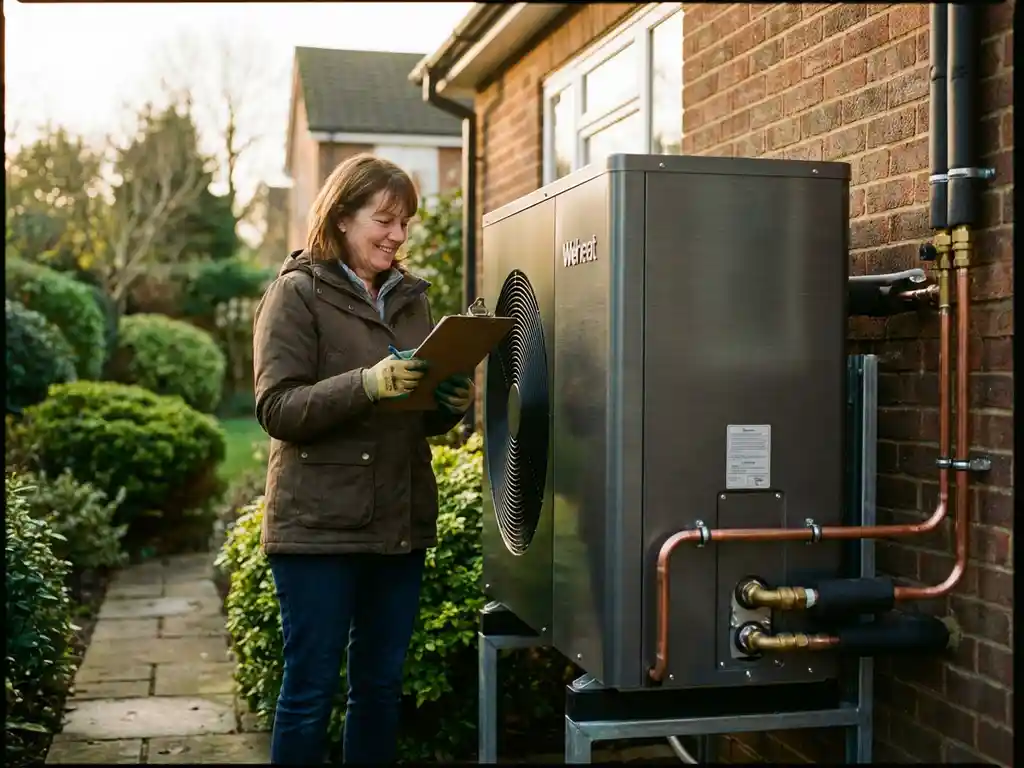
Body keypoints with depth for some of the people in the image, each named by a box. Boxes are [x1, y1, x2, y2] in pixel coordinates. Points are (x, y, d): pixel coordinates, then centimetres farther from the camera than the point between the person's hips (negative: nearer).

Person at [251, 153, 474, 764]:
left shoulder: (411, 297, 14)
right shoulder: (298, 292, -3)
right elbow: (277, 408, -13)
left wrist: (452, 405, -4)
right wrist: (367, 384, -26)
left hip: (400, 523, 6)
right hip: (320, 525, -5)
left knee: (382, 684, 13)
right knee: (312, 687, 2)